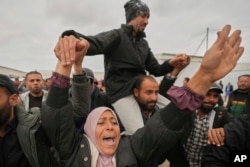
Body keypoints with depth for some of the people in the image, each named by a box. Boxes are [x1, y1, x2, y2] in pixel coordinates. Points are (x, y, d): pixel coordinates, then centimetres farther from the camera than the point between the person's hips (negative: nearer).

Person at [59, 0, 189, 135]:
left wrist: (170, 64, -5)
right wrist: (73, 38, -48)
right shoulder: (117, 36, -4)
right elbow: (93, 43, -25)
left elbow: (155, 70, 16)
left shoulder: (144, 44, 18)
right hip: (121, 92, -7)